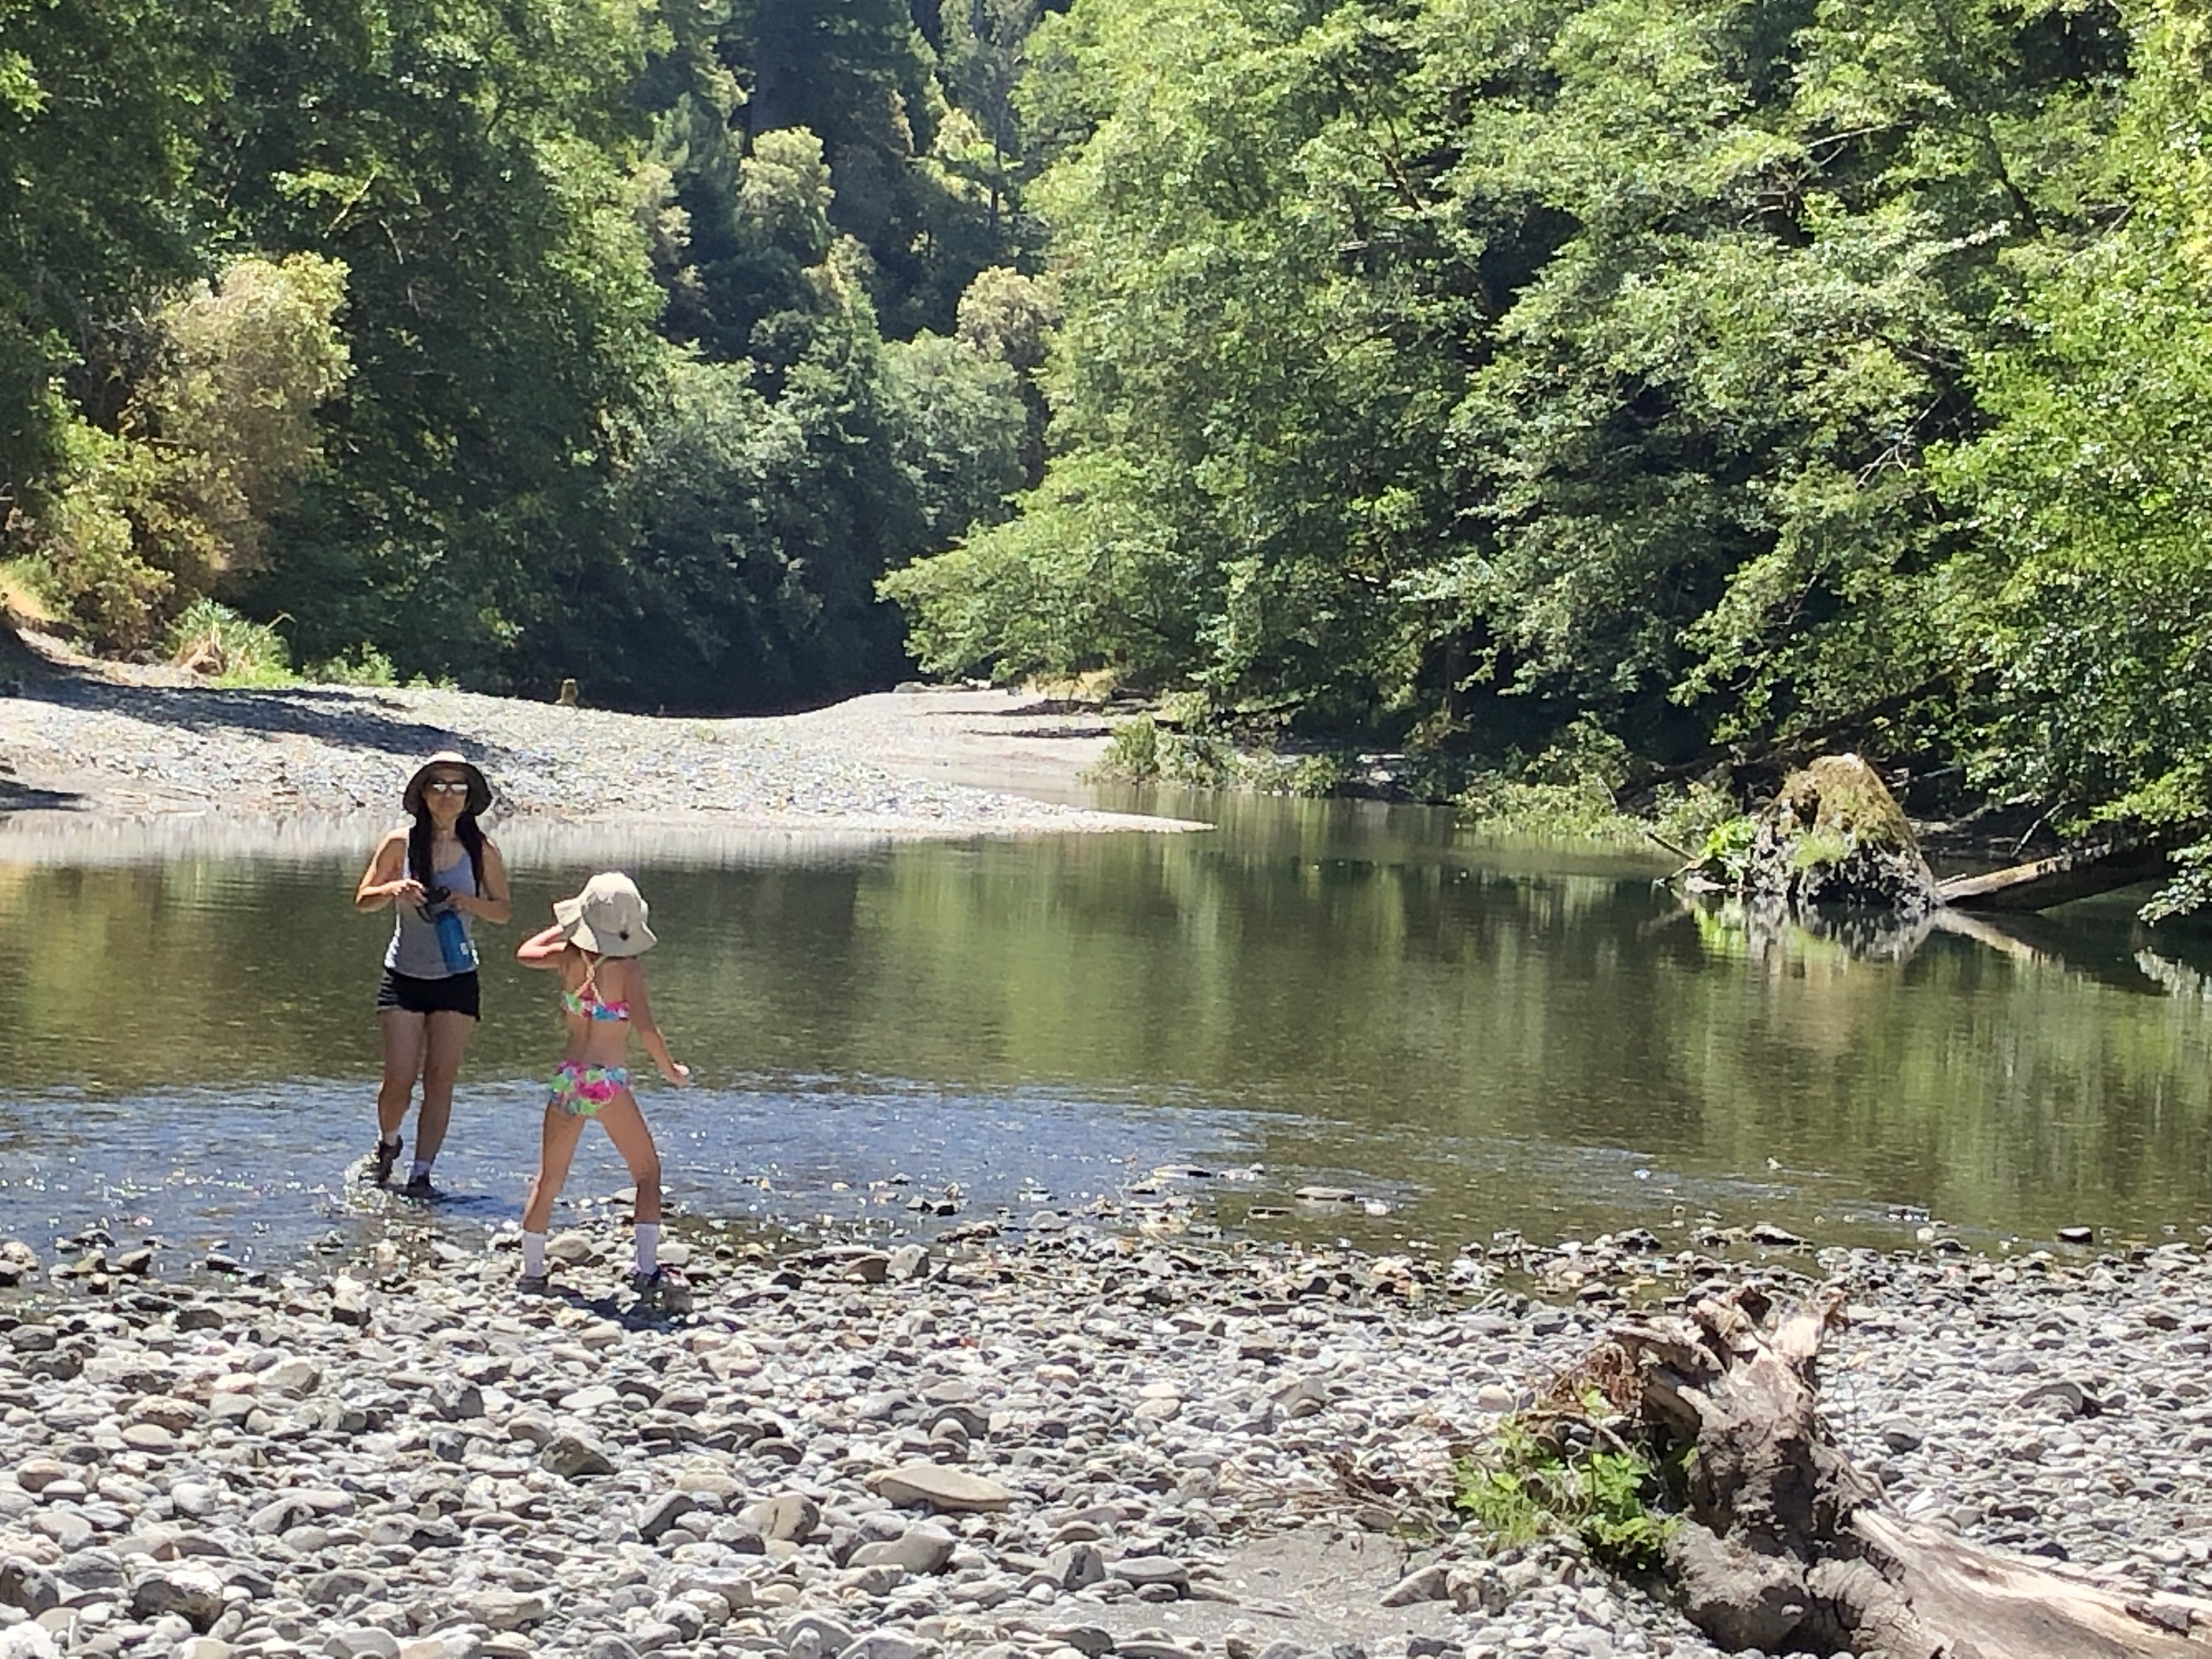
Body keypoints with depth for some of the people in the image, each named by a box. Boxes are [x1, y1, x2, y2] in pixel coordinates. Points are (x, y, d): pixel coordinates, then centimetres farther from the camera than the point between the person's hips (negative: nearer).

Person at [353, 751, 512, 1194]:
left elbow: (504, 910, 5)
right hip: (404, 975, -1)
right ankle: (387, 1144, 26)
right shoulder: (400, 844, -3)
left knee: (440, 1080, -1)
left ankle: (422, 1173, 6)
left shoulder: (481, 850, -1)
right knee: (399, 1079, -4)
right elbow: (362, 899, 2)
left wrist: (469, 903, -15)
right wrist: (393, 889, -18)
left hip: (457, 979, 1)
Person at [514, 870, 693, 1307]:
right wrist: (671, 1071, -3)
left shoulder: (570, 957, 0)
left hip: (569, 1076, 4)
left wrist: (564, 927, 31)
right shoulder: (627, 968, -11)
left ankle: (532, 1272, 23)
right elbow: (646, 1028, -17)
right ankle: (647, 1270, -7)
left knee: (548, 1178, 17)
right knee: (648, 1173, 6)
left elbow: (525, 953, 21)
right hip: (608, 1081, -4)